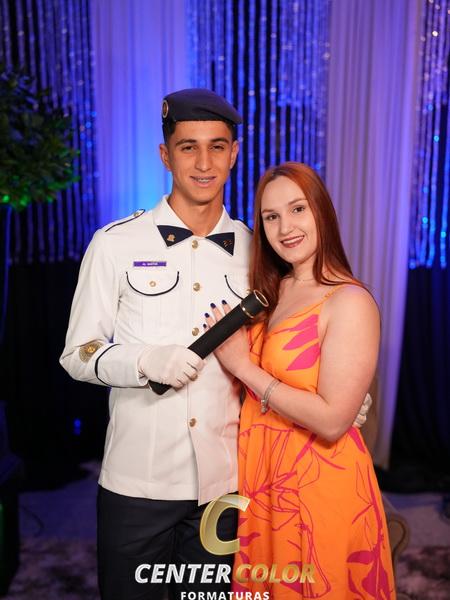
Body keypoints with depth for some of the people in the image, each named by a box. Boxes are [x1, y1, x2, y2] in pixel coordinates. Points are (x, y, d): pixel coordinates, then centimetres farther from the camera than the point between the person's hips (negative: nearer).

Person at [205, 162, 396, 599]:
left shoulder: (351, 302, -18)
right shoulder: (272, 290, 5)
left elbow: (333, 420, -24)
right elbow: (260, 382, 9)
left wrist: (243, 366, -19)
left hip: (319, 481, -7)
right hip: (263, 472, 7)